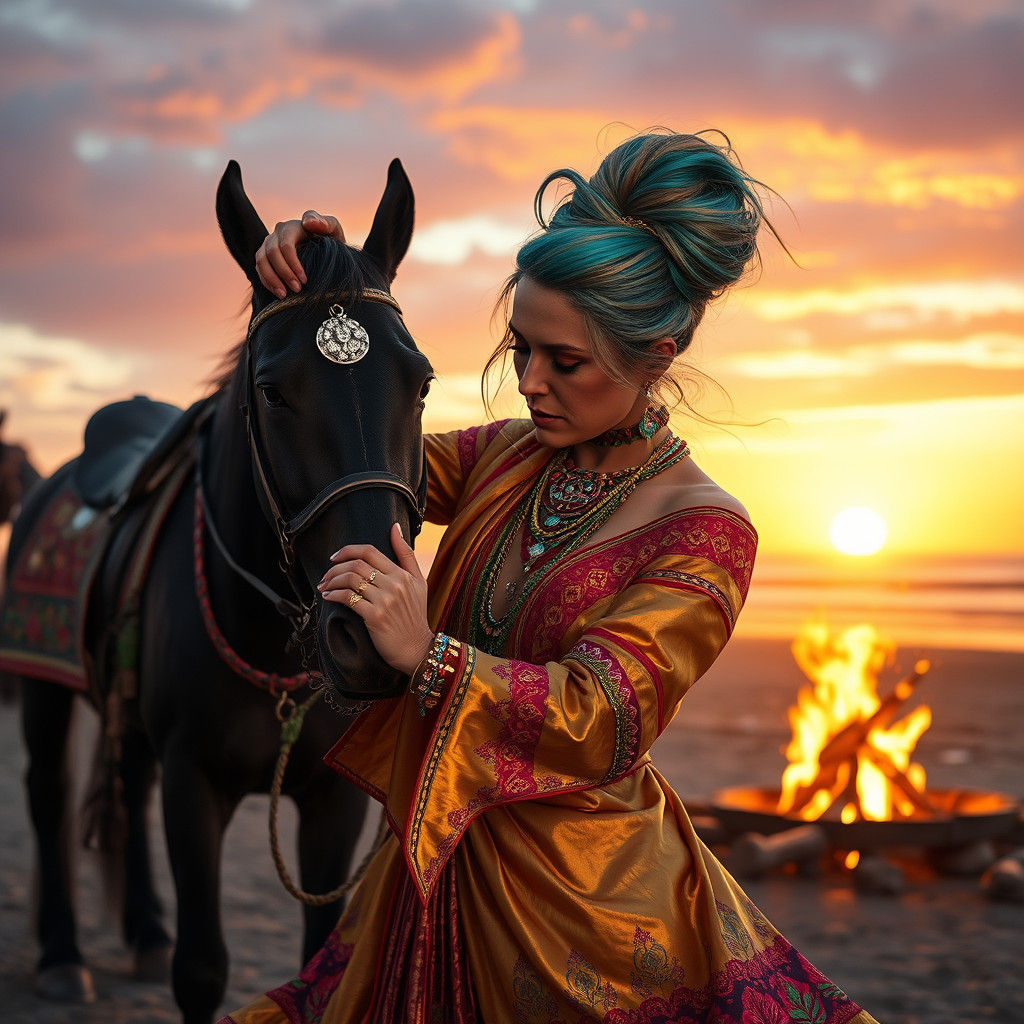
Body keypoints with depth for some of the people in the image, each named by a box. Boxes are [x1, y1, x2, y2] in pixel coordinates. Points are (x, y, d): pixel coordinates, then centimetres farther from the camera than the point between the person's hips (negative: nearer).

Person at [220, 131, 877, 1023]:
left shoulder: (706, 532, -16)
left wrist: (429, 655, -38)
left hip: (580, 902, -6)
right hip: (446, 874, 6)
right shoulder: (511, 456, 2)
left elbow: (600, 718, -25)